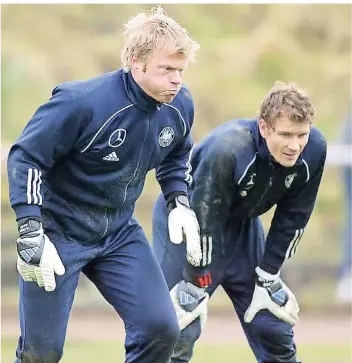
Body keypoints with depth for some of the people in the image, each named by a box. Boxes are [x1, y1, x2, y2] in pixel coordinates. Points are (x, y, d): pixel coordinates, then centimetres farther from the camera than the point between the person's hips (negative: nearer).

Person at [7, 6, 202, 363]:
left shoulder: (180, 106, -6)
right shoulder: (83, 102, -27)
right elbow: (24, 157, -20)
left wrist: (179, 203, 1)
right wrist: (31, 236, -24)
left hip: (119, 233, 6)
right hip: (58, 233, -5)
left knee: (160, 330, -8)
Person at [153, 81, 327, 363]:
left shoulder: (314, 150, -21)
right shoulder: (227, 150, -38)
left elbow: (292, 219, -8)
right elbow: (204, 224, -30)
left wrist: (268, 277, -5)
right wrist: (194, 289, -23)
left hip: (242, 223, 5)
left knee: (274, 327, 6)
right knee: (178, 333, -13)